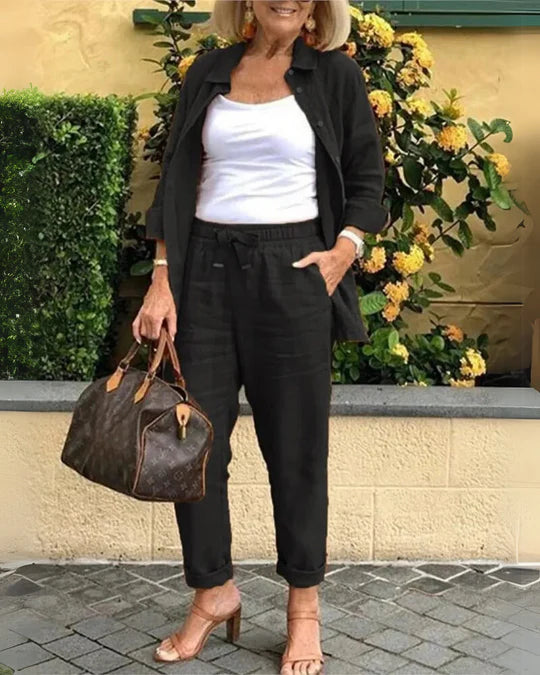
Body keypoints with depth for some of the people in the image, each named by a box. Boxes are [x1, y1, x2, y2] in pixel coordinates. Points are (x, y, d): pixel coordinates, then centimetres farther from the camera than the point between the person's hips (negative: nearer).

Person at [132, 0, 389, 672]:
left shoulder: (334, 75, 3)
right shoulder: (208, 74, 9)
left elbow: (368, 181, 7)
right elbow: (177, 182, 7)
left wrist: (344, 250, -10)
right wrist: (162, 280, -1)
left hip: (292, 270, -2)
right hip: (206, 267, 3)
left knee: (295, 443, 4)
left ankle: (304, 604, 20)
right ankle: (214, 590, 23)